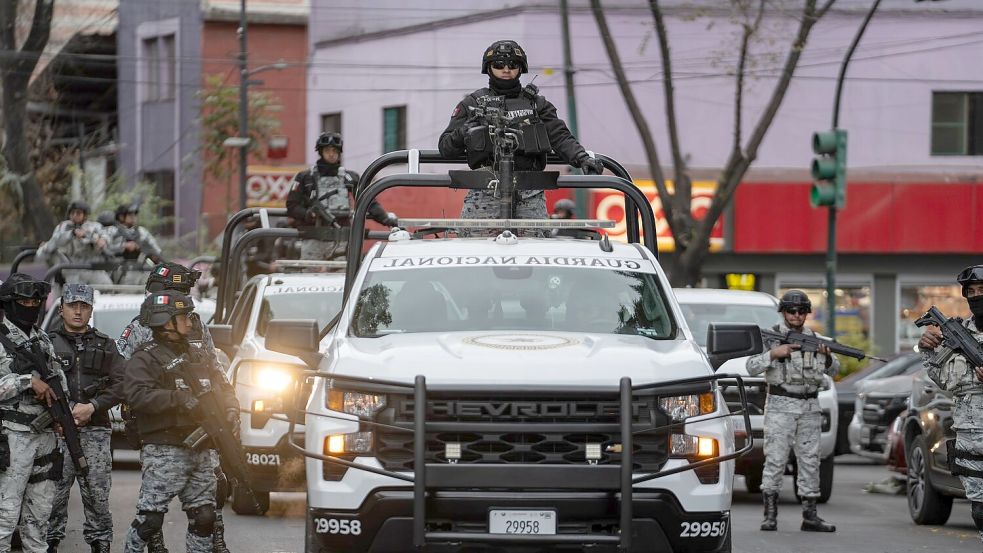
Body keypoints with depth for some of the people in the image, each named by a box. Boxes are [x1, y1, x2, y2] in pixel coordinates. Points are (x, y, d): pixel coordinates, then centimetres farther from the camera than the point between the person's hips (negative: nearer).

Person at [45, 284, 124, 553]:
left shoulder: (105, 345, 15)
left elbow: (120, 385, 6)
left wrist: (92, 407, -8)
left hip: (95, 430, 1)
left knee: (98, 495, -1)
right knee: (54, 495, -7)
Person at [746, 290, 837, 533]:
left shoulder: (814, 338, 14)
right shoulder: (771, 337, 2)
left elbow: (833, 370, 15)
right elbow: (752, 367, -5)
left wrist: (827, 355, -6)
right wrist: (773, 354, -19)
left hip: (810, 408, 4)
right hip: (781, 406, -4)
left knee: (810, 460, 4)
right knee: (775, 460, -8)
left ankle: (810, 515, 7)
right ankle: (770, 515, -7)